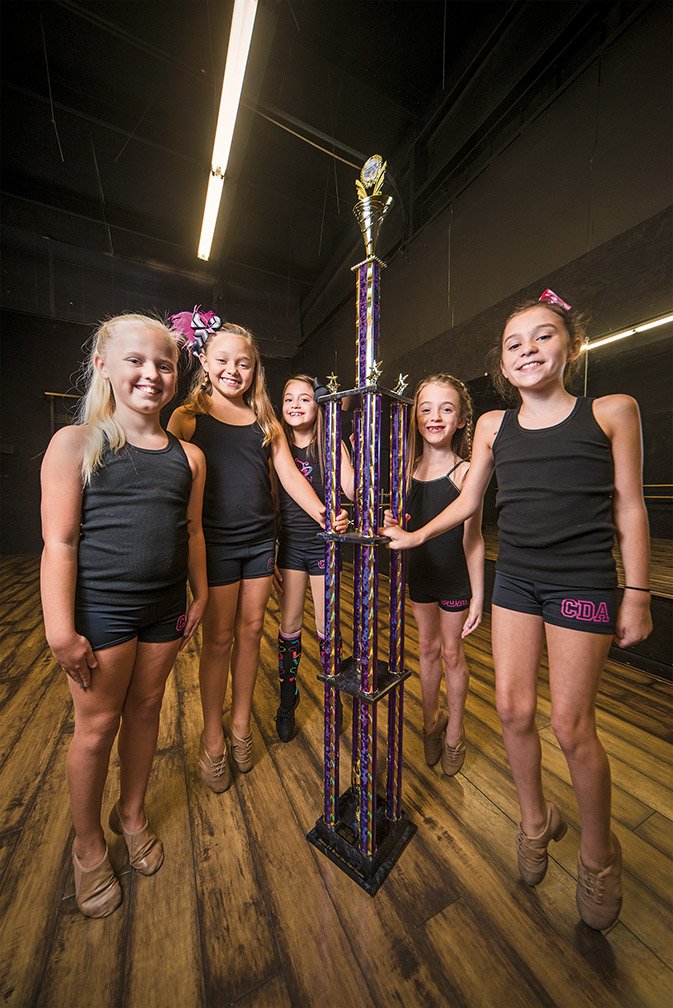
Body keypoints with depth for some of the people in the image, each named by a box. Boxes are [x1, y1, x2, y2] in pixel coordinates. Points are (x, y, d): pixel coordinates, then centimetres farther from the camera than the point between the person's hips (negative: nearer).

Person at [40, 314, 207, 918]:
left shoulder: (188, 455, 4)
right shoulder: (76, 443, -6)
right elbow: (59, 541, -10)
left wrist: (199, 597, 9)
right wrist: (61, 630, -12)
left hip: (165, 608, 4)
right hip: (101, 607, -3)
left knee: (145, 711, 19)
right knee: (97, 726, 11)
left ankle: (132, 815, 45)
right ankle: (88, 847, 40)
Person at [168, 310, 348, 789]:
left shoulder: (266, 421, 10)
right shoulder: (188, 417, 0)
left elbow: (289, 475, 2)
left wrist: (323, 514, -14)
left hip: (261, 539, 4)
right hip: (215, 542, -3)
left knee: (251, 630, 12)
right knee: (219, 637, 6)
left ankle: (241, 728, 33)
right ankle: (212, 741, 29)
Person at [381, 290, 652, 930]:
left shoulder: (611, 412, 0)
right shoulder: (493, 426, 6)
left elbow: (629, 509, 0)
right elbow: (467, 501, 11)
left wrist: (636, 596, -2)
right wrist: (417, 535, 7)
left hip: (583, 582, -2)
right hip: (515, 578, 3)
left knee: (570, 723, 3)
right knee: (512, 708, 8)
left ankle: (598, 853, 34)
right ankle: (535, 820, 37)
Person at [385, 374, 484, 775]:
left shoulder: (465, 472, -15)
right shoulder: (409, 469, -3)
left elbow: (472, 538, -13)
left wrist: (478, 595, -11)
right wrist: (391, 525, -17)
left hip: (455, 576, -4)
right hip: (419, 571, 4)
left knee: (452, 652, 13)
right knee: (428, 647, 19)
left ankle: (454, 733, 38)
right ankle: (432, 719, 43)